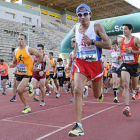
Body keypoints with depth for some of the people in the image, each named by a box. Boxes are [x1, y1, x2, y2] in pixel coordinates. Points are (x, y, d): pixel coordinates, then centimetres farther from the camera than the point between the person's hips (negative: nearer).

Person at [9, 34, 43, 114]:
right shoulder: (16, 51, 6)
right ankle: (27, 107, 25)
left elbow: (40, 56, -3)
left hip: (27, 74, -6)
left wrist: (36, 66, -5)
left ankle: (29, 88, 11)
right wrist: (12, 65, -8)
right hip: (19, 73, 6)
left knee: (19, 90, -22)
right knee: (19, 93, 8)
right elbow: (14, 63, 15)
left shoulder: (29, 49, -10)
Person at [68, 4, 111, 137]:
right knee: (77, 90, -21)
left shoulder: (97, 26, -9)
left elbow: (108, 45, -14)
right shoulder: (75, 28, 3)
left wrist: (91, 41, -24)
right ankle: (79, 126, -18)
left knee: (96, 95, 14)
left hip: (95, 63, -1)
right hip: (81, 63, 2)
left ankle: (100, 93, 57)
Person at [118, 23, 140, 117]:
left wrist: (131, 51, -22)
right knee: (125, 85, -18)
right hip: (125, 65, 2)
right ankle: (127, 107, -21)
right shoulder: (121, 41, 5)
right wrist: (120, 56, 2)